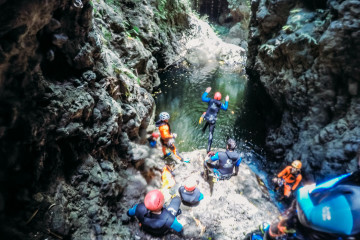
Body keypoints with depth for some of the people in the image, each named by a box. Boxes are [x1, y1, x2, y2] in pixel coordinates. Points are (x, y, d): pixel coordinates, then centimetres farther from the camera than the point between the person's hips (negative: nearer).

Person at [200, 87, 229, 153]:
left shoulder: (210, 100, -2)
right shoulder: (220, 104, -1)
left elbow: (203, 98, 9)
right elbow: (225, 108, 16)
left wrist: (206, 92, 17)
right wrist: (226, 101, 24)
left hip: (207, 117, 1)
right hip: (213, 120, -1)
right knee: (211, 134, 6)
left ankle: (204, 129, 46)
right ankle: (208, 148, 5)